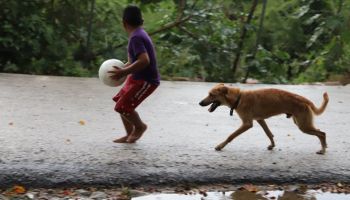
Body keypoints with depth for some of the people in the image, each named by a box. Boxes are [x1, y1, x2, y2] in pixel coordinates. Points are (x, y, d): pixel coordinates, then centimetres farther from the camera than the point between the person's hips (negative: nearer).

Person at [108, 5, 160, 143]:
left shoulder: (136, 37, -22)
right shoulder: (139, 34, 9)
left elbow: (144, 61, -34)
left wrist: (123, 72, -30)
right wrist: (122, 69, 11)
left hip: (146, 81, -10)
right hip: (137, 78, 10)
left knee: (122, 107, -10)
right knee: (120, 102, 13)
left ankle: (140, 127, 15)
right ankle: (130, 135, 22)